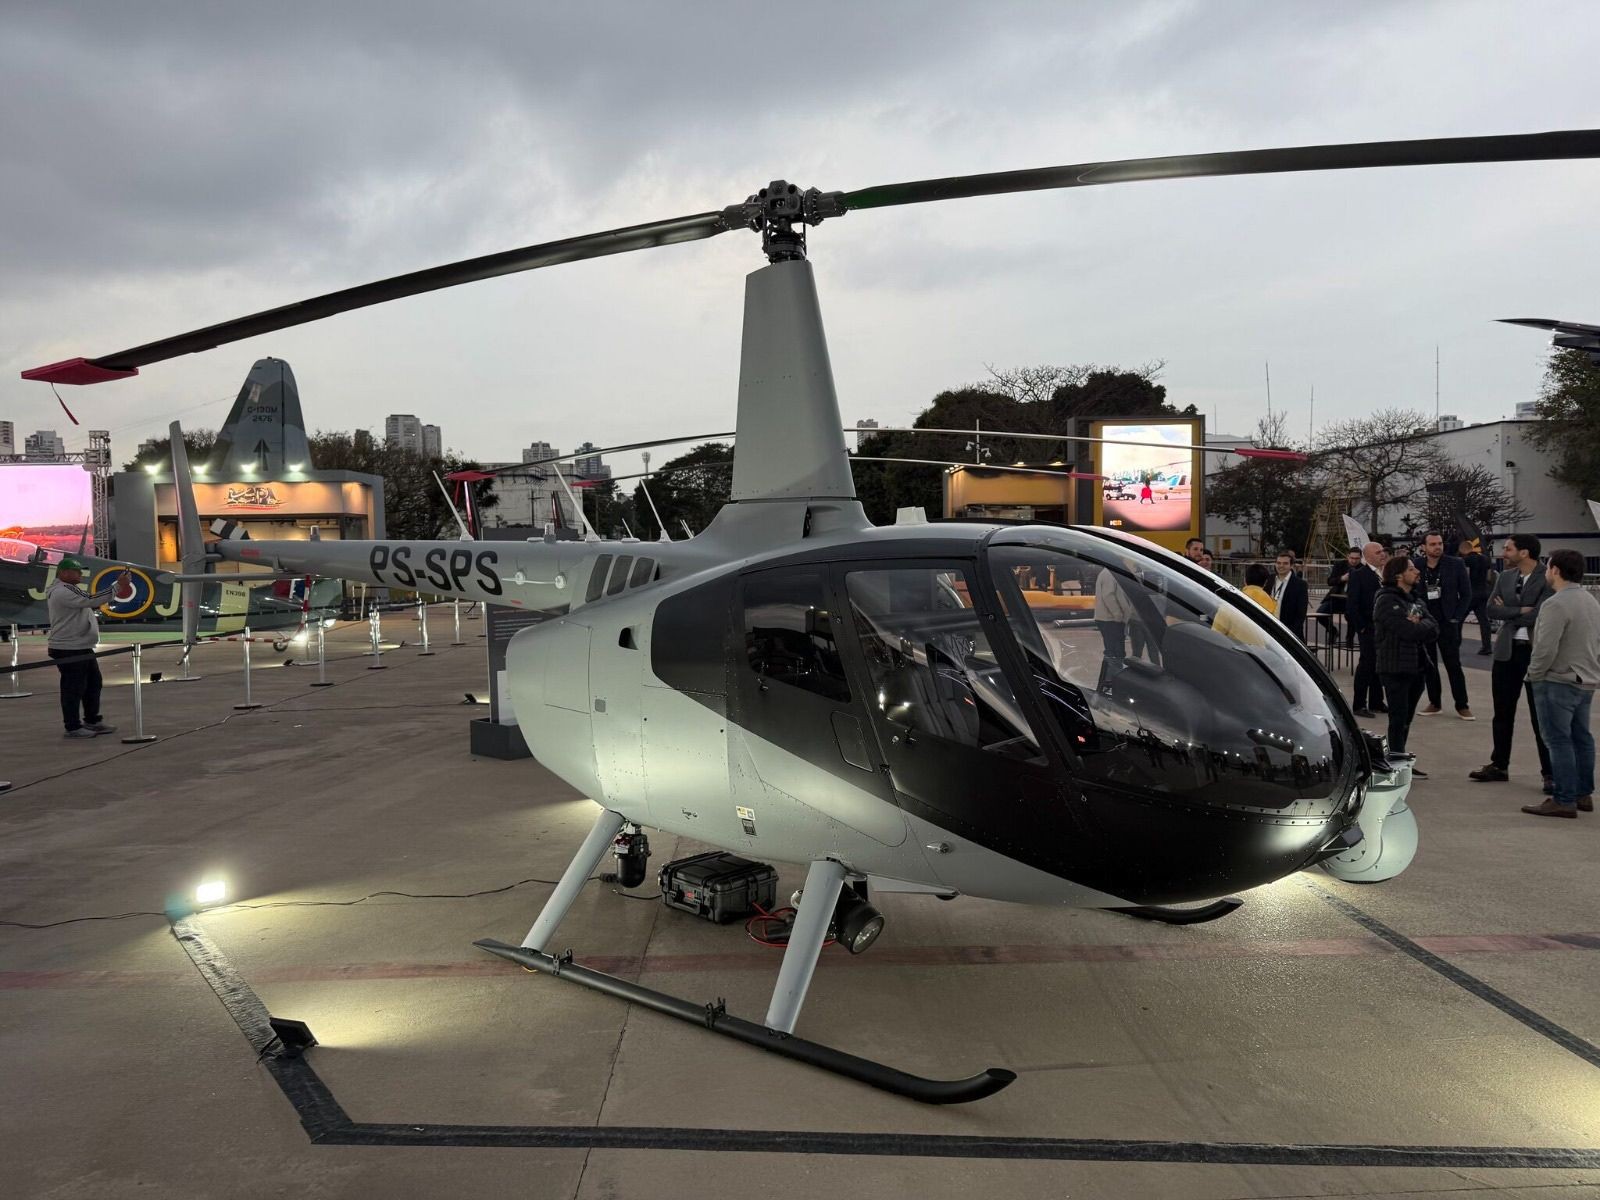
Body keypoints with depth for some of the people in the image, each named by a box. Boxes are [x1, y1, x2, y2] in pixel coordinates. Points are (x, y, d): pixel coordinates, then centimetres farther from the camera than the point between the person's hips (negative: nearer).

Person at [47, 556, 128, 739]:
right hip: (69, 650, -11)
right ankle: (73, 727, 5)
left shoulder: (68, 590, 18)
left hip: (83, 648, 11)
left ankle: (92, 720, 27)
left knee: (93, 684, 17)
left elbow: (88, 604, 20)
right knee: (73, 689, -3)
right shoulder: (63, 591, -19)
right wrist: (117, 584, -24)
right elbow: (92, 600, -27)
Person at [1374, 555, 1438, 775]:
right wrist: (1424, 627, -2)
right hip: (1395, 668, -8)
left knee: (1405, 720, 14)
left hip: (1416, 667, 8)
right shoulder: (1387, 600, -11)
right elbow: (1409, 631, -20)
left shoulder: (1416, 600, 16)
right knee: (1398, 719, -6)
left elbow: (1434, 627, 5)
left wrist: (1419, 625, -12)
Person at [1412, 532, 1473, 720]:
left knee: (1454, 665, -1)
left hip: (1447, 622, -2)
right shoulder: (1415, 565, -1)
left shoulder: (1456, 565, -4)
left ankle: (1462, 706, 7)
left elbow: (1466, 594, 1)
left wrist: (1457, 618, -5)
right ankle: (1434, 703, 17)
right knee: (1428, 665, 8)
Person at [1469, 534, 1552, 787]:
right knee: (1503, 713, 13)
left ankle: (1550, 772, 12)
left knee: (1540, 716, 2)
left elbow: (1537, 616, -22)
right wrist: (1519, 611, -16)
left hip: (1537, 652, -6)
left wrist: (1507, 612, -7)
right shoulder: (1505, 577, 7)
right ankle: (1499, 766, 24)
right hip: (1506, 651, 6)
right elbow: (1491, 610, -2)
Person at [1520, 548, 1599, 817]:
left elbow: (1546, 649, -22)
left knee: (1559, 741, -5)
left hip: (1557, 682, -9)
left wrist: (1534, 674, -8)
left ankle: (1564, 800, -3)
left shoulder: (1556, 605, -20)